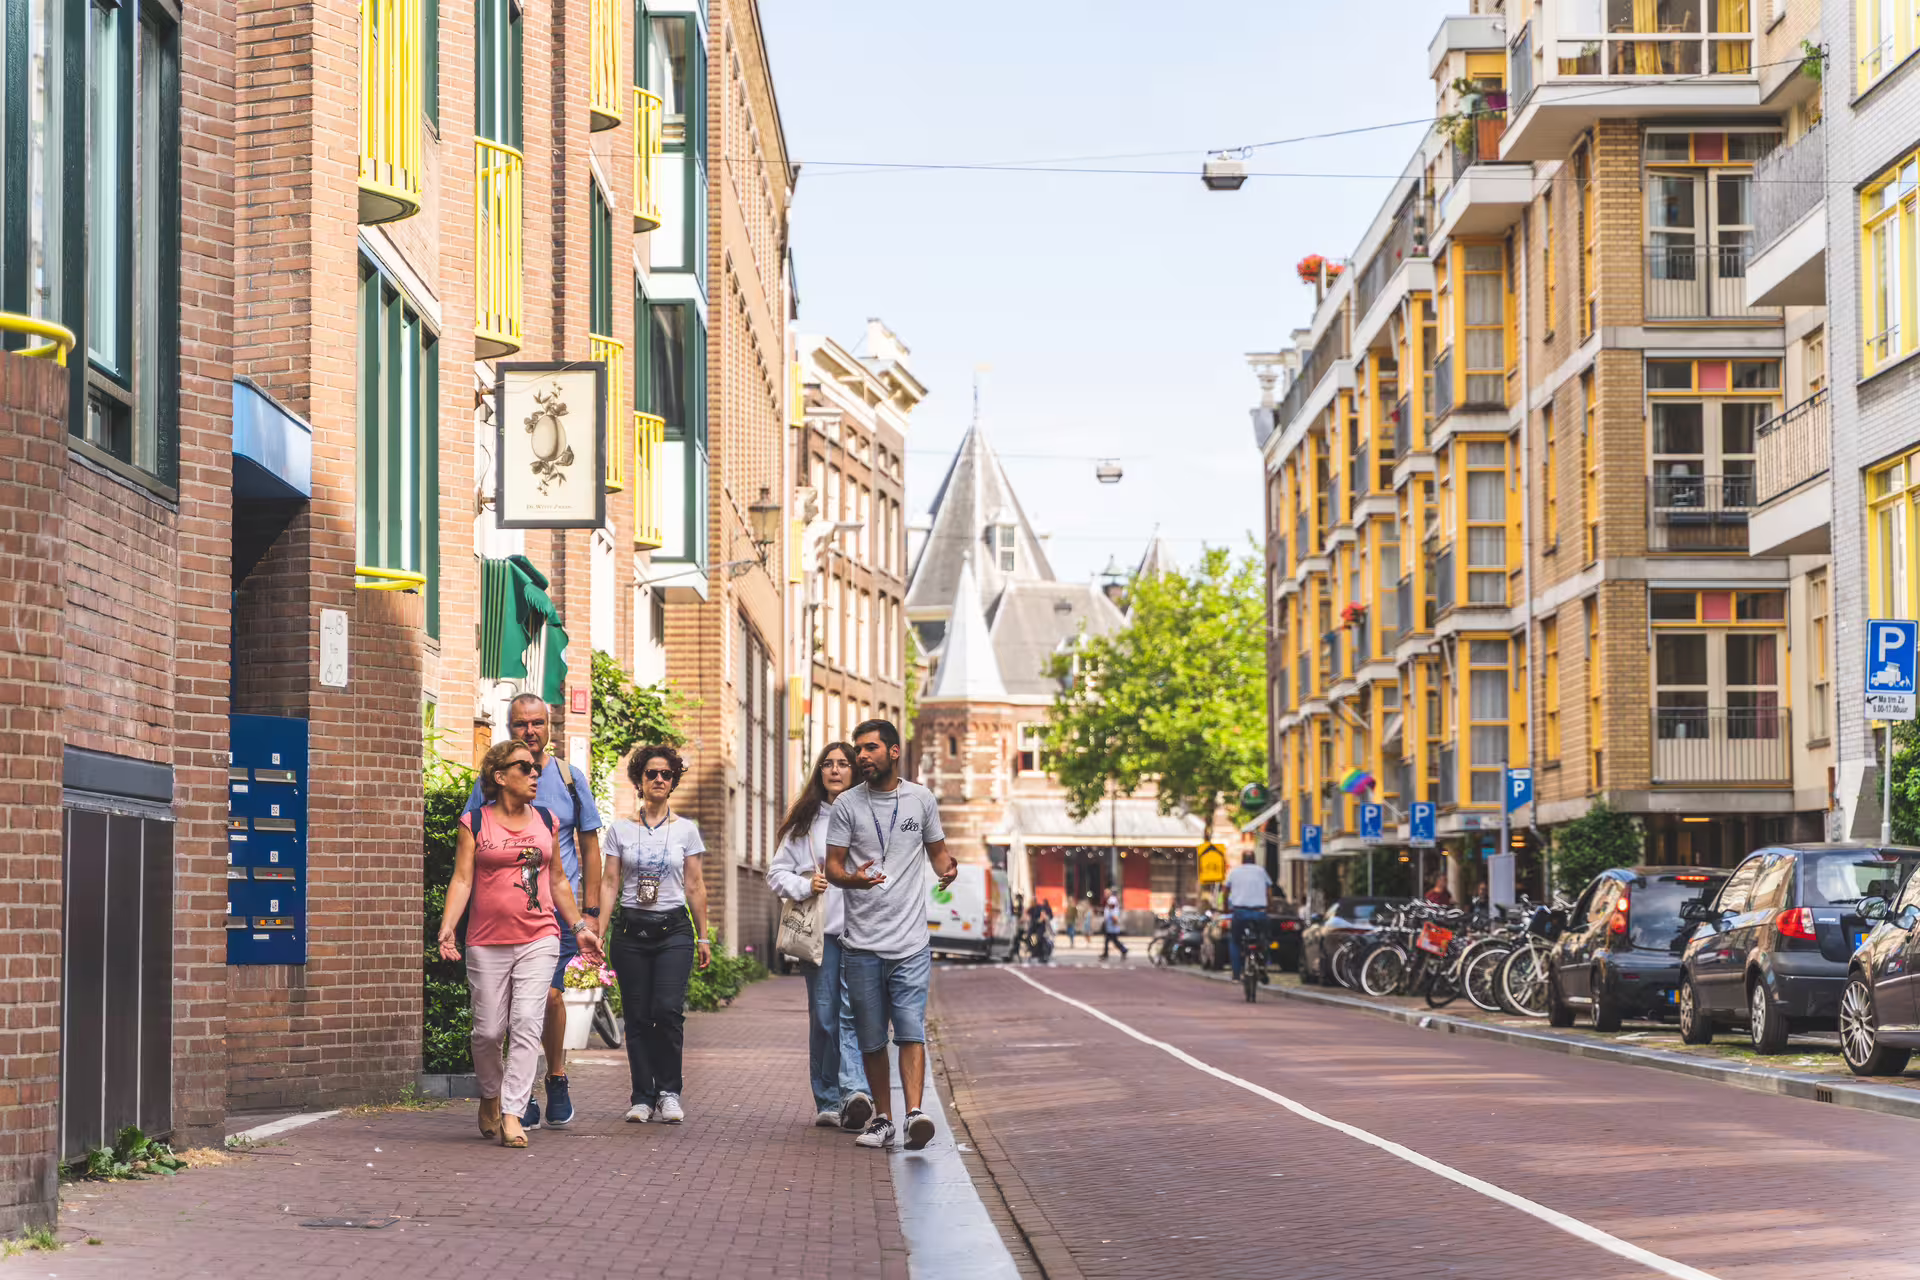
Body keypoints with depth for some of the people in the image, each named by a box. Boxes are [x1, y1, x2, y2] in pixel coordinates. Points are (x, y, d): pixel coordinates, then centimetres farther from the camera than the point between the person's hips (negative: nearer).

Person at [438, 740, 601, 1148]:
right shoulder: (475, 824, 2)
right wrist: (447, 929, -15)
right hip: (487, 942, -2)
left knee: (527, 1025, -11)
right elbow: (462, 880, -3)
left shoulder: (546, 822, 12)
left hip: (538, 939, 2)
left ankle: (512, 1114, -12)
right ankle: (490, 1096, 27)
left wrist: (579, 926, 18)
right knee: (488, 1031, 1)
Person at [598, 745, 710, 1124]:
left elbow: (695, 888, 9)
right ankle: (642, 1097, 7)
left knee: (667, 1010, -15)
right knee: (637, 1017, 0)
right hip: (631, 929, 1)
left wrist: (703, 937, 8)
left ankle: (668, 1092, -2)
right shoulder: (621, 830, 8)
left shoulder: (685, 830, 7)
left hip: (673, 928, -1)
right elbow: (609, 883, 6)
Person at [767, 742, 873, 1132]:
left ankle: (855, 1090, -24)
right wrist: (804, 886, -5)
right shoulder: (804, 822, 13)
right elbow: (777, 872, 13)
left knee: (853, 1013, -14)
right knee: (823, 1017, 4)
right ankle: (827, 1101, 10)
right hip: (819, 930, 2)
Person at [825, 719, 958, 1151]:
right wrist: (852, 879, -22)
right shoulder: (847, 804, 3)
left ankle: (914, 1114, -22)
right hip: (863, 944, 1)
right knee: (871, 1039, 6)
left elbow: (937, 850, 17)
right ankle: (882, 1119, 16)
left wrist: (947, 868, -7)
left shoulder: (921, 799, 6)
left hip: (910, 941, -1)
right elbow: (832, 865, 2)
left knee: (911, 1030, -12)